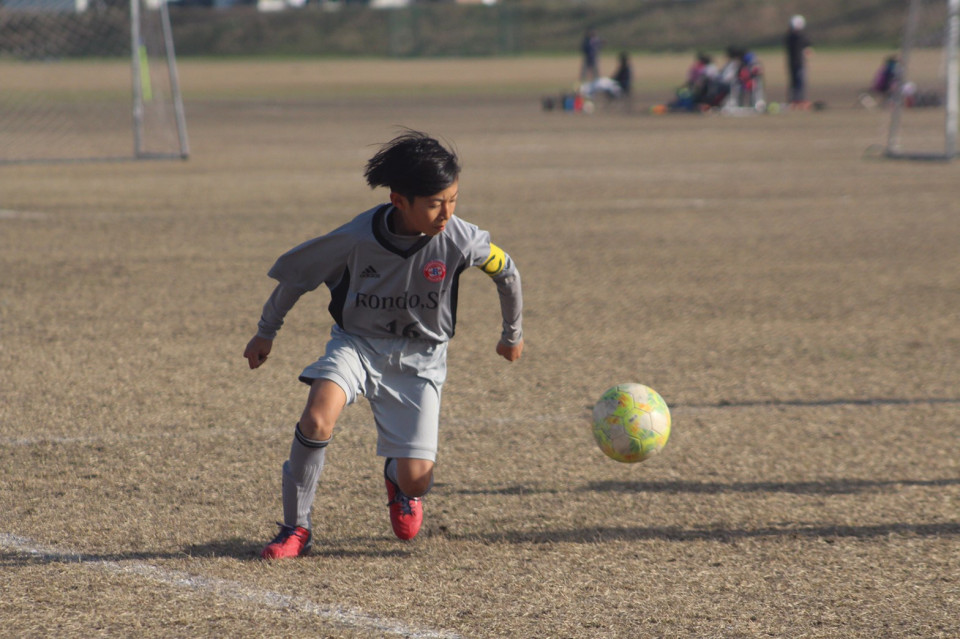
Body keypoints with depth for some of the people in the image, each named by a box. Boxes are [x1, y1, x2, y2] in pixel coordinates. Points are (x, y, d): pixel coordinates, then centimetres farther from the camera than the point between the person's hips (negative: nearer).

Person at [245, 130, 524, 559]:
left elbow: (505, 271, 1)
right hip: (357, 343, -1)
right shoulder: (355, 240, -24)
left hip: (419, 356, 1)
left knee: (417, 478, -9)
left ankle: (400, 482, 32)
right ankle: (297, 528, -13)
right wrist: (266, 333, 6)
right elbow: (296, 273, -5)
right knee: (318, 417, -31)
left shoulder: (458, 239, -21)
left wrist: (512, 334, 16)